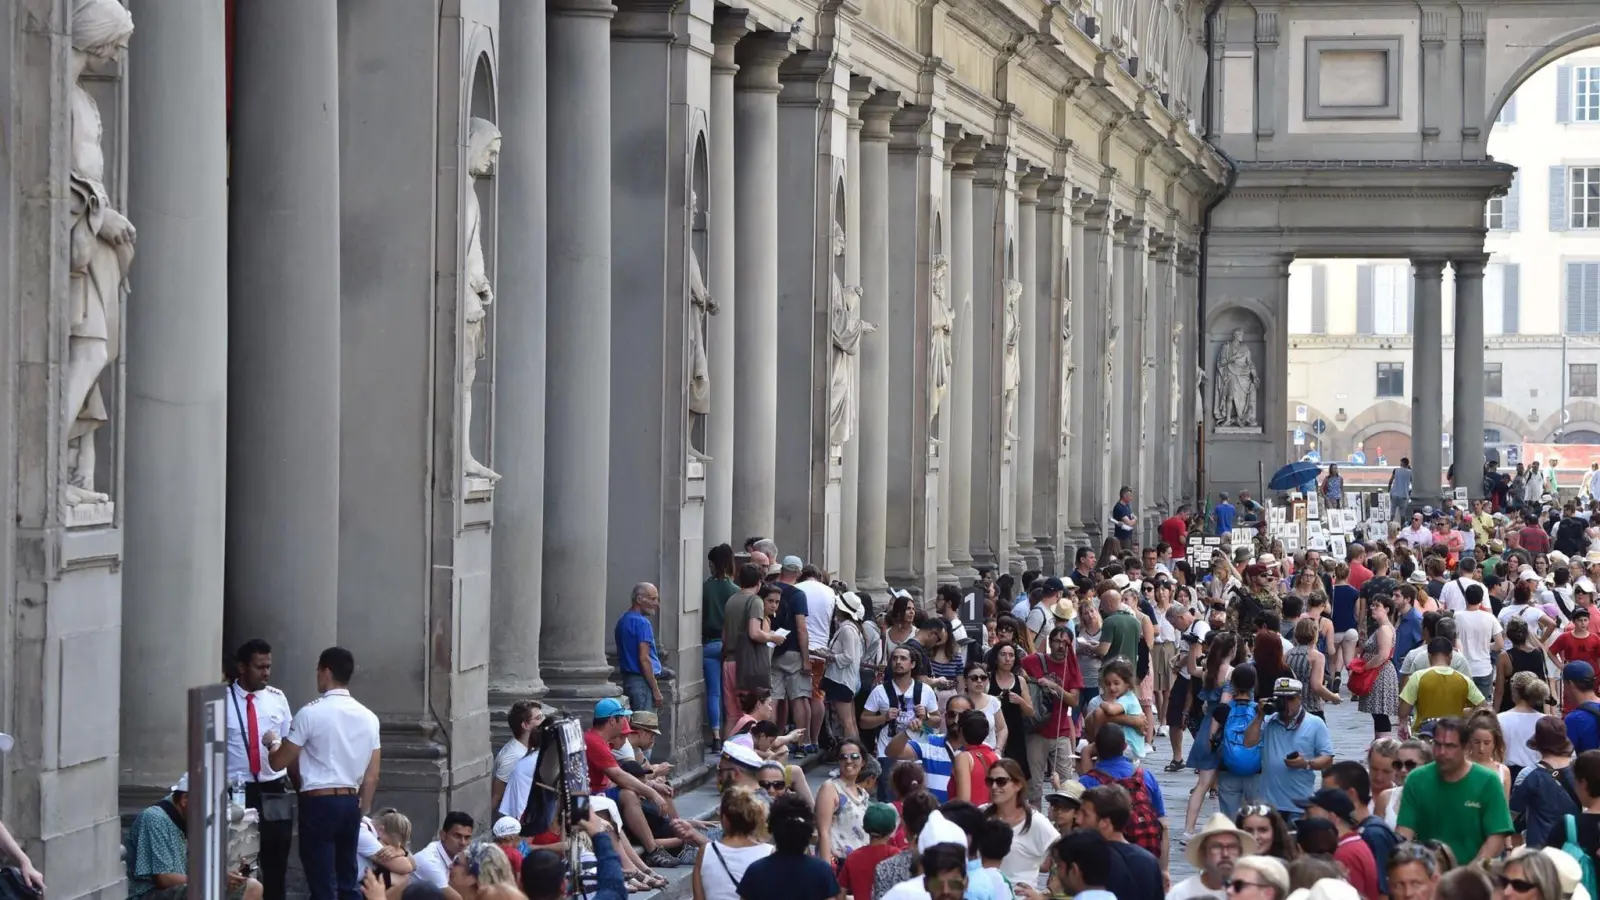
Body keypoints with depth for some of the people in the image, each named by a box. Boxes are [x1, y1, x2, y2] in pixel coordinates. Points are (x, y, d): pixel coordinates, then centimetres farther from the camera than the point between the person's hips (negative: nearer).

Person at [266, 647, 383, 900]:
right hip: (350, 803, 6)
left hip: (318, 803, -6)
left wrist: (272, 743, 17)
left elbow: (278, 763, -4)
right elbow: (372, 776, 9)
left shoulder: (311, 713, -10)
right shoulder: (368, 717, 7)